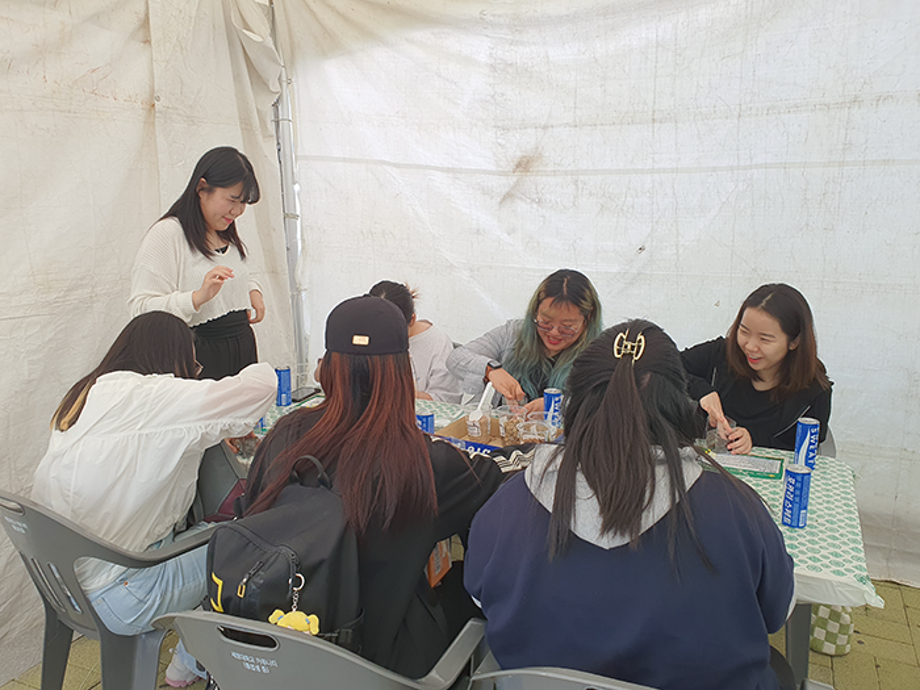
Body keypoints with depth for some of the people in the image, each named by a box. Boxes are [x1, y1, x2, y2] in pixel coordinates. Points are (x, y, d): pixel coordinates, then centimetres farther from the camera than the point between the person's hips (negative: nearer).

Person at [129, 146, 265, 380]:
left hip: (242, 350, 7)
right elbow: (141, 308, -15)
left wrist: (254, 291, 11)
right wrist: (198, 297, -28)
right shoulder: (165, 234, -9)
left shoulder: (229, 235, 15)